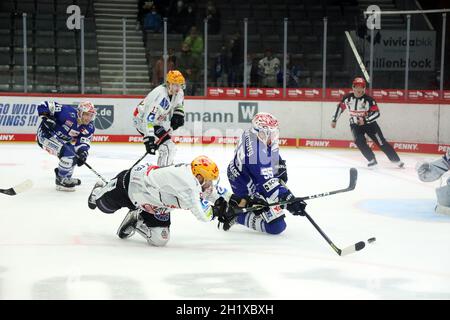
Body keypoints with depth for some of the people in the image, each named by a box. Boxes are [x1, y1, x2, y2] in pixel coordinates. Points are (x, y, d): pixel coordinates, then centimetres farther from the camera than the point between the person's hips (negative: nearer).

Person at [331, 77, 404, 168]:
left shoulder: (369, 99, -19)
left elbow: (376, 113, -19)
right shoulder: (347, 98, -8)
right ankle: (372, 160, -11)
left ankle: (396, 160, 2)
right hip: (355, 124, 2)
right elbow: (340, 107, 8)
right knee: (359, 141, -22)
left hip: (369, 123, -2)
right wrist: (334, 120, 11)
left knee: (381, 142, -5)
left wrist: (365, 121, -29)